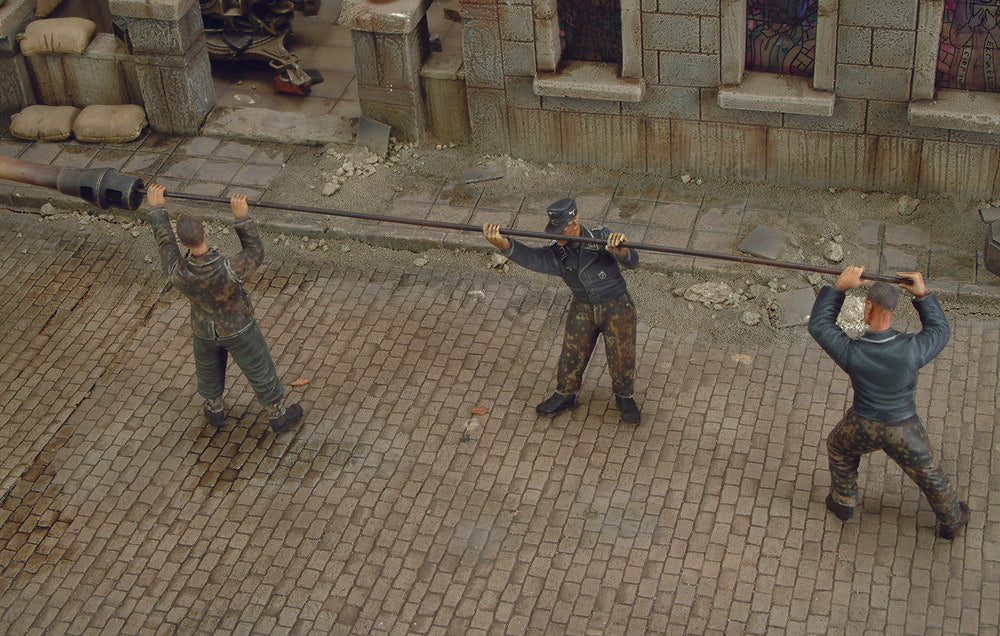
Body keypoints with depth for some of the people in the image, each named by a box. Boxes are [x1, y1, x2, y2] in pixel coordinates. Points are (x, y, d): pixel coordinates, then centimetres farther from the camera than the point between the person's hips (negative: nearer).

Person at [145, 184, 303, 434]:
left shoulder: (177, 274, -32)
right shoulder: (228, 271, -42)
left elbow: (165, 242, -13)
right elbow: (255, 253, -22)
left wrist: (157, 209, -1)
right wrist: (242, 218, -25)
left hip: (204, 331, 3)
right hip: (238, 329, -3)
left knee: (208, 370, 32)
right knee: (260, 371, 20)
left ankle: (214, 410, 56)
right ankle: (278, 415, 40)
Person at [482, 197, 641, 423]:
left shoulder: (601, 238, -19)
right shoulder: (558, 252, -11)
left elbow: (631, 262, -28)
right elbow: (532, 257, -31)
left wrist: (620, 249, -54)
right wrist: (503, 244, -51)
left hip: (617, 308, -3)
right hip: (583, 310, 3)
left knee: (621, 357, 8)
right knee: (571, 354, 10)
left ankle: (624, 397, 34)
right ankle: (565, 394, 35)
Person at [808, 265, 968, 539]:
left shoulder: (852, 353, -29)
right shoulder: (910, 349, -29)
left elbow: (818, 323, -12)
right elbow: (940, 331, -5)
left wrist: (840, 287, -14)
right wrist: (923, 295, -10)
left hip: (863, 426, 0)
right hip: (903, 431, 0)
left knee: (840, 448, 34)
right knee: (929, 473, 25)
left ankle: (843, 502, 50)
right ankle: (951, 520, 47)